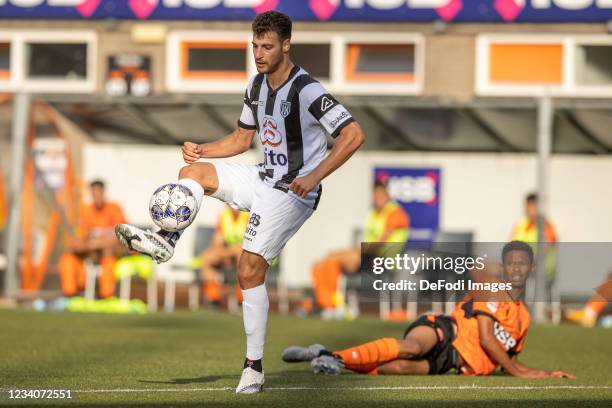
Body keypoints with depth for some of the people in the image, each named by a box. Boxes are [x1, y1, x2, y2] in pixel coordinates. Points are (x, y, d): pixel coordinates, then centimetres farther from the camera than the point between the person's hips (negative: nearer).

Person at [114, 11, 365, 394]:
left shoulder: (307, 91, -20)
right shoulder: (257, 85, 6)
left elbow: (354, 135, -25)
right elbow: (242, 138, 20)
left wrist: (313, 177, -30)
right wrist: (202, 150, 2)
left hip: (293, 193, -8)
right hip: (264, 179, 8)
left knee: (250, 269, -14)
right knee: (193, 172, 0)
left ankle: (254, 368, -9)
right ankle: (165, 239, -14)